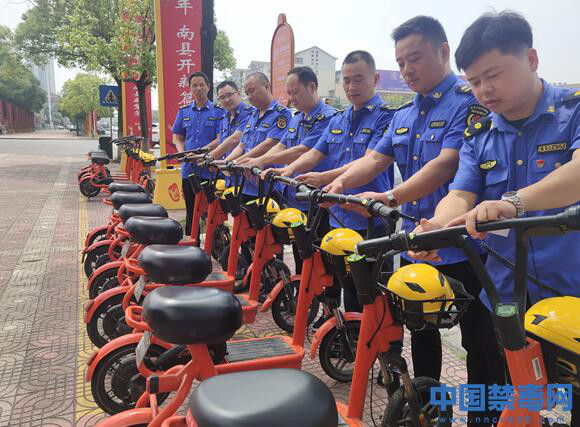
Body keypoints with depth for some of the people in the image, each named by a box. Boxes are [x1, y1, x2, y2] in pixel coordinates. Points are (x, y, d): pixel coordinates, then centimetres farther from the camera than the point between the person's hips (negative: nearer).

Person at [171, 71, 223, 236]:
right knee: (191, 212, 12)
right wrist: (183, 153, -6)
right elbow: (177, 138, 15)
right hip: (189, 169, 4)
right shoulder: (184, 111, 13)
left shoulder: (218, 111, 0)